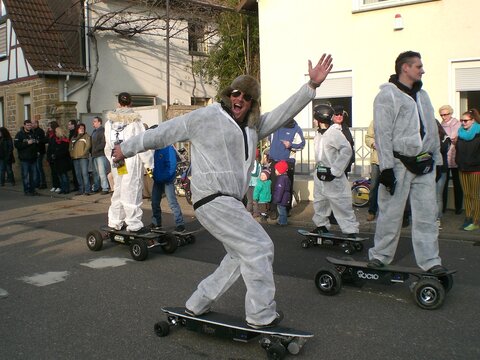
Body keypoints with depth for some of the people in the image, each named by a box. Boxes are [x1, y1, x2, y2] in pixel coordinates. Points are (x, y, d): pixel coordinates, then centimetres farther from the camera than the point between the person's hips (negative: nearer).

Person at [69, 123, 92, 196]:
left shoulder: (86, 136, 6)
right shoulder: (73, 138, 21)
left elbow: (88, 145, -5)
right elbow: (70, 147, 23)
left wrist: (83, 153, -12)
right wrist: (72, 154, 8)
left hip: (83, 157, -6)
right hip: (75, 158, 6)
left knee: (84, 173, -13)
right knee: (78, 174, 6)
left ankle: (87, 190, -14)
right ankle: (81, 190, 11)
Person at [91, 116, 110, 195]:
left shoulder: (102, 131, -9)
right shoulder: (94, 132, 20)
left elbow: (103, 143, -17)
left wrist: (96, 149, -18)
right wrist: (92, 152, 11)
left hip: (101, 154, -9)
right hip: (94, 155, 9)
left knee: (102, 172, -10)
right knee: (96, 172, 13)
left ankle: (105, 188, -7)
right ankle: (96, 188, 21)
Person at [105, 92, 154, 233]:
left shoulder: (109, 122, 8)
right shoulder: (134, 121, -9)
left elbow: (108, 145, 12)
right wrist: (148, 163, -5)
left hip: (116, 162, 5)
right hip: (132, 161, -5)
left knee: (118, 191, 15)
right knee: (132, 192, -2)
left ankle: (115, 221, 22)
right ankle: (134, 224, 1)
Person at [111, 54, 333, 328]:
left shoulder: (253, 127, 18)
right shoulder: (207, 117, -2)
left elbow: (285, 112, 13)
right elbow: (165, 132, 2)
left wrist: (312, 86, 4)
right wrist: (127, 148, 8)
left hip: (231, 201, 9)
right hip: (212, 198, -9)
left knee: (241, 256, 13)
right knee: (259, 247, -10)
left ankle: (198, 305, 24)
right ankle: (262, 315, 1)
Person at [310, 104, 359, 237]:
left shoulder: (335, 133, -16)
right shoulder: (319, 134, 10)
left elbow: (347, 150, -24)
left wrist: (335, 170, -22)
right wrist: (319, 167, 11)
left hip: (333, 177, -9)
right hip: (320, 175, 9)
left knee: (341, 204, -7)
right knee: (319, 201, 18)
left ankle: (351, 232, -3)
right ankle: (322, 225, 34)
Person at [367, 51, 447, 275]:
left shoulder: (422, 95, 18)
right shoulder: (388, 95, -6)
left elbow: (432, 130, 20)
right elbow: (383, 133, -13)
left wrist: (437, 160, 15)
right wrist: (386, 167, -17)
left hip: (424, 165, 7)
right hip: (399, 164, -6)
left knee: (427, 215, 5)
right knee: (391, 213, 1)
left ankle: (430, 261, 10)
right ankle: (380, 255, 16)